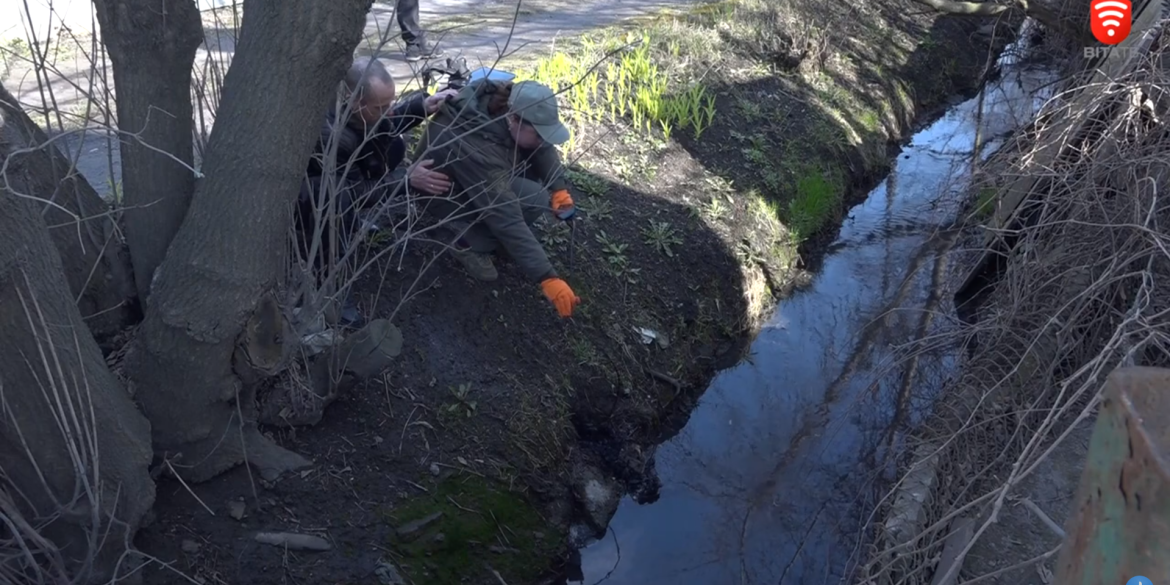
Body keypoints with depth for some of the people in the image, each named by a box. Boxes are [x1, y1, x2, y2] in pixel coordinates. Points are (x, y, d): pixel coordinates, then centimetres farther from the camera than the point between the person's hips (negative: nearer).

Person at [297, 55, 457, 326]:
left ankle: (349, 225, 9)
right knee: (339, 197, -42)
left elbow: (388, 124, 4)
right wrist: (407, 178, -32)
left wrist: (422, 106, -13)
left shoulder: (360, 110, -19)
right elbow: (357, 193, -29)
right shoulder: (330, 137, -40)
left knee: (393, 144, -2)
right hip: (297, 197, -9)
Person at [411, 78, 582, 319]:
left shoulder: (510, 104, -22)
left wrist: (560, 188, -21)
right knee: (536, 198, -25)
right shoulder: (474, 148, -42)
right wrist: (547, 278, -43)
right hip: (447, 191, -8)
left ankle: (483, 224, 4)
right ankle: (471, 242, -6)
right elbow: (507, 218, -43)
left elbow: (542, 147, -5)